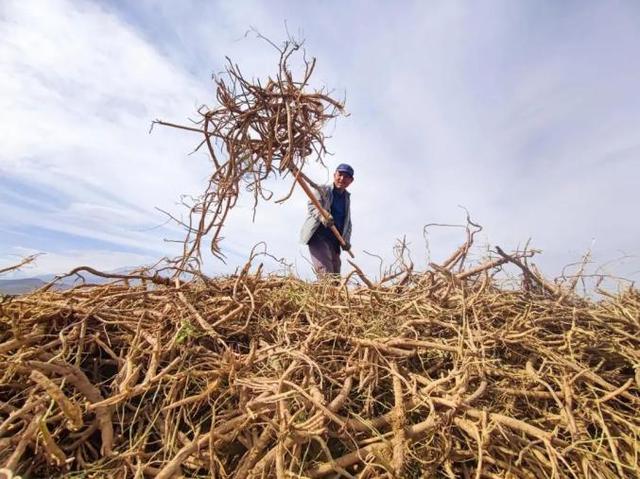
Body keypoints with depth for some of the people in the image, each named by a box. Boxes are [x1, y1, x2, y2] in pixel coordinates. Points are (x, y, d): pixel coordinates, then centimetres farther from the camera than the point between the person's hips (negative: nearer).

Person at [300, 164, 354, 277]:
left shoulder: (346, 198, 19)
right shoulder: (322, 189, 2)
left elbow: (347, 222, 20)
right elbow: (312, 205, -16)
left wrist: (346, 240, 3)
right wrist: (322, 216, -38)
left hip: (335, 240, 6)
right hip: (318, 235, -6)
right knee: (325, 274, -20)